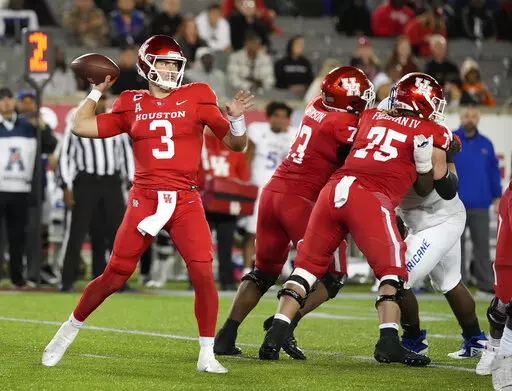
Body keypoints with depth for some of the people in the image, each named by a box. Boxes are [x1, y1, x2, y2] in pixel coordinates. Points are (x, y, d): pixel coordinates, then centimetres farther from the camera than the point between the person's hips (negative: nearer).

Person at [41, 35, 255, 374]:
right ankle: (68, 331, 19)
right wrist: (97, 91, 13)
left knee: (203, 274, -13)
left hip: (186, 201, 0)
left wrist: (236, 119, -12)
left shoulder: (196, 99, 5)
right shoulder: (132, 105, 8)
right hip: (145, 199, 0)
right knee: (115, 276, -1)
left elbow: (236, 145, 7)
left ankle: (207, 355, -1)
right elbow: (82, 127, 8)